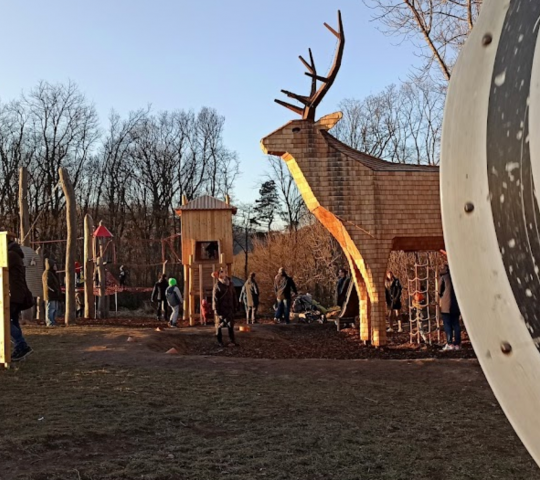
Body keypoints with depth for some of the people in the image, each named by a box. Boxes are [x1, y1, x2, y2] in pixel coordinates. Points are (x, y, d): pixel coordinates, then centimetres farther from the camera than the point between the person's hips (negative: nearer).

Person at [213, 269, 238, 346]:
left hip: (229, 308, 5)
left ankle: (232, 340, 10)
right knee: (219, 325, 6)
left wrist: (235, 306, 12)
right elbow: (215, 298, -10)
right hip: (221, 309, -5)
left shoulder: (230, 284, 8)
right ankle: (219, 341, 16)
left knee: (231, 325, 5)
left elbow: (234, 296, 14)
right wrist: (216, 309, -13)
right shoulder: (217, 286, -8)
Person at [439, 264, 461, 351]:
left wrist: (440, 301, 14)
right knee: (456, 324, 8)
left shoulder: (443, 278, -3)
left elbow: (440, 291, 0)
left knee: (447, 324, -3)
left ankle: (450, 344, -10)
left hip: (446, 305, -5)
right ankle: (457, 344, 6)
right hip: (456, 305, 5)